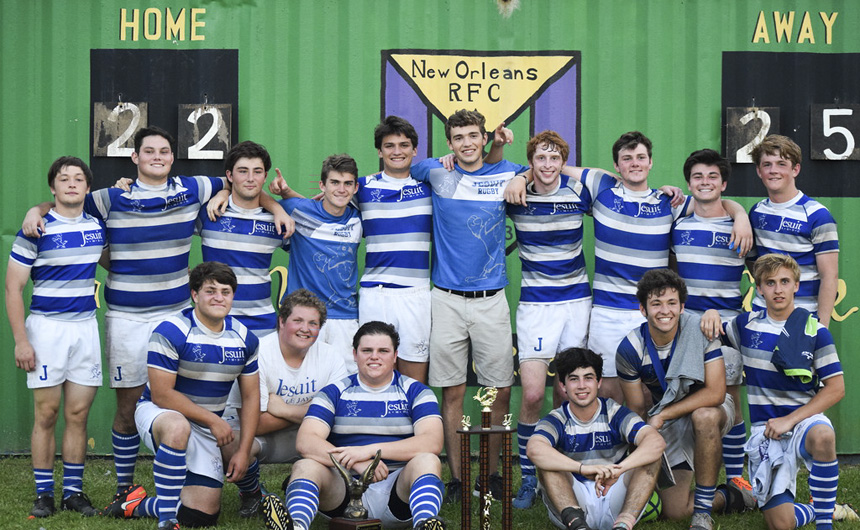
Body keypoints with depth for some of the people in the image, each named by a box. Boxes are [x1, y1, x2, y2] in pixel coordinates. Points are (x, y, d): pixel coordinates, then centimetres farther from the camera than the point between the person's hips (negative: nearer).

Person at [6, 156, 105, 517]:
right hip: (46, 327, -4)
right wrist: (20, 340, -11)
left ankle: (73, 491, 14)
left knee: (78, 413, 5)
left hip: (86, 327, 4)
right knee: (46, 413, 0)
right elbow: (13, 288, -6)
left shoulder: (98, 226, 7)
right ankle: (43, 494, 10)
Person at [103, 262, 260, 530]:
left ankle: (138, 504, 21)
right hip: (157, 413, -5)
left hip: (206, 428, 5)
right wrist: (213, 420, -17)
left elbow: (250, 397, 6)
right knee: (178, 427, -44)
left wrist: (243, 451, -1)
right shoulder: (170, 332, -18)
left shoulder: (244, 339, 0)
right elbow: (162, 394, -19)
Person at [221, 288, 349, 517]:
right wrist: (308, 410, -18)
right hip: (251, 432, -3)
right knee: (233, 446, -37)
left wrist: (284, 409, -24)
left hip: (299, 438, 4)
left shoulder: (329, 357, -9)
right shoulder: (258, 354, -21)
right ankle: (251, 494, 0)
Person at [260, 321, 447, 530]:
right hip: (344, 487, 1)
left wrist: (371, 450, -17)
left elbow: (432, 443, -7)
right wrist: (355, 463, -20)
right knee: (305, 466, -24)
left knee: (428, 461, -28)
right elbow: (305, 442, -4)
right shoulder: (334, 393, 12)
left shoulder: (415, 392, 10)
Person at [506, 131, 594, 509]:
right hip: (535, 303, -1)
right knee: (532, 394, -8)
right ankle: (528, 478, 4)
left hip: (577, 300, 1)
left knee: (566, 393, 3)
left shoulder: (579, 193, 0)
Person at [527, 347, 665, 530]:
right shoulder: (557, 420, -2)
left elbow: (657, 442, -21)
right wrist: (583, 468, -43)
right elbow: (534, 449, -28)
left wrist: (617, 470, -39)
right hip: (570, 503, -1)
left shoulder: (615, 414, -1)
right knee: (546, 459, -22)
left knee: (650, 452, -18)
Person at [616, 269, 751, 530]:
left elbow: (715, 393, -28)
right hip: (667, 423, 2)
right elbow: (636, 409, -7)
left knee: (704, 416, -41)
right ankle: (731, 498, 20)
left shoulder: (700, 331, -23)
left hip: (710, 408, -2)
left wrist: (662, 416, -29)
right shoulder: (630, 349, -16)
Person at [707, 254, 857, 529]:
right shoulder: (747, 324, 4)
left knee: (822, 436, -42)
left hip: (804, 417, -2)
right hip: (765, 428, 2)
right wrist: (711, 315, -4)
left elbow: (835, 388, -6)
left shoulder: (815, 331, -4)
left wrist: (790, 420, -15)